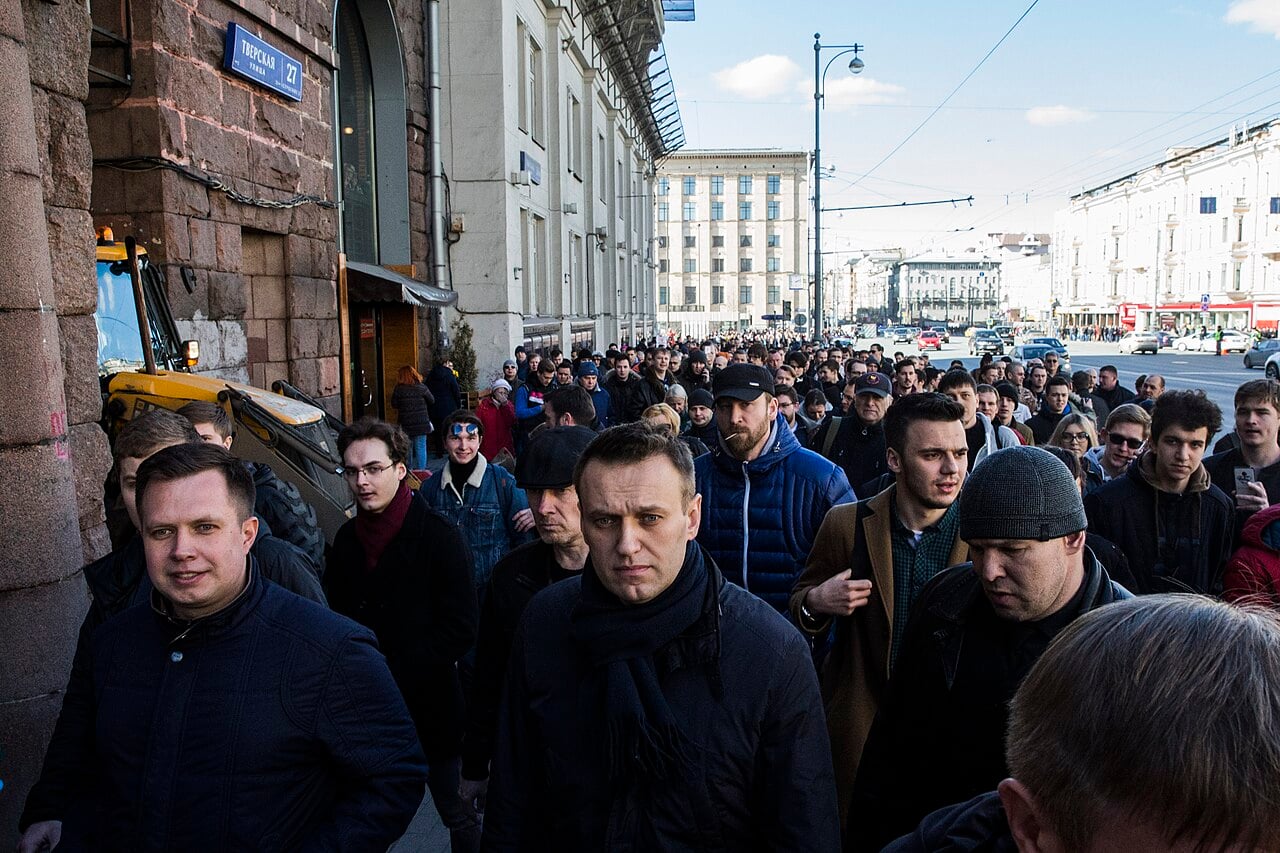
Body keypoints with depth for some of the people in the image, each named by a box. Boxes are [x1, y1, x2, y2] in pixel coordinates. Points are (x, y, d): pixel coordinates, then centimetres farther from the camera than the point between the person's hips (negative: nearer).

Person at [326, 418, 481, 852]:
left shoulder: (440, 535, -9)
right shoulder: (347, 539, 7)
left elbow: (459, 629, -12)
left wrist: (396, 680, -15)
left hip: (429, 706, -4)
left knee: (456, 813, 7)